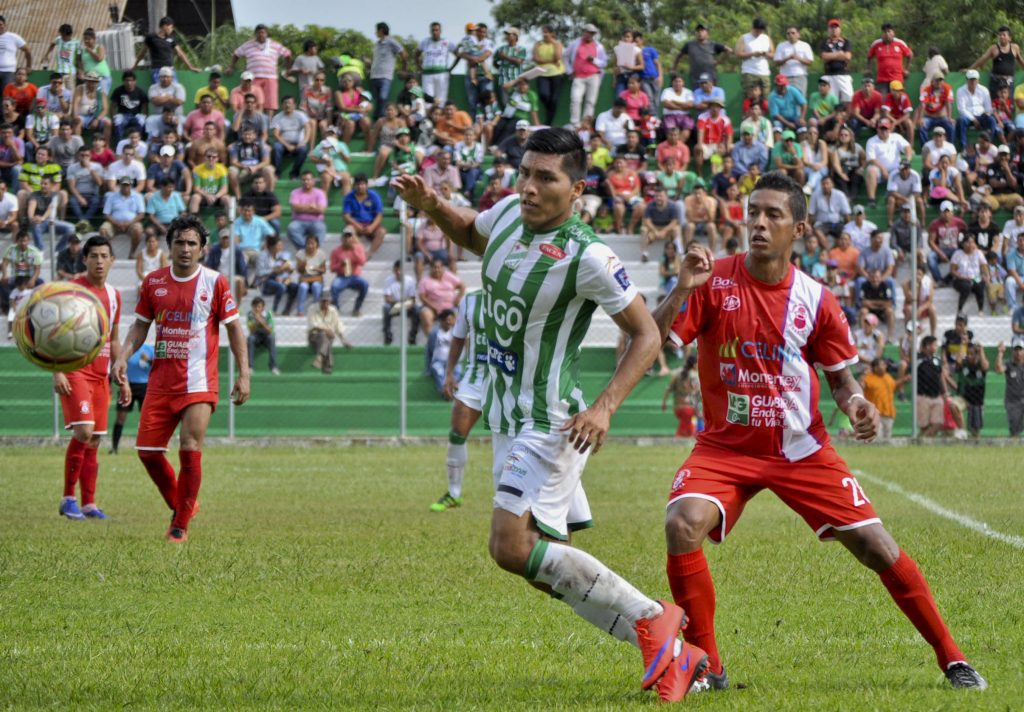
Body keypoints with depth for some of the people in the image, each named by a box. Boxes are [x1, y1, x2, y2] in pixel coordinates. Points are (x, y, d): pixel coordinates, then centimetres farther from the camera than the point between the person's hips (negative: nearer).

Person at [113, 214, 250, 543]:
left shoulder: (214, 282, -2)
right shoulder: (153, 282, 7)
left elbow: (234, 328, 3)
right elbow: (141, 325, 15)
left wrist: (243, 374, -3)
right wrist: (123, 357, -2)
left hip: (199, 381, -4)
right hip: (161, 379, 4)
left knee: (190, 448, -14)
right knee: (147, 449, 0)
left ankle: (182, 524, -2)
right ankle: (180, 507, 23)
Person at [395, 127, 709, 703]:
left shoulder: (588, 257, -20)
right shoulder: (509, 214, 1)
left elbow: (647, 335, -13)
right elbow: (473, 235, 26)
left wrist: (605, 408, -24)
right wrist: (434, 208, 5)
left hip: (550, 424, -9)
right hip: (508, 416, 9)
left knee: (513, 548, -20)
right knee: (549, 561, 8)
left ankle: (651, 619, -7)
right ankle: (674, 655, 14)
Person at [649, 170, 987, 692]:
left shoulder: (815, 300, -3)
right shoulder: (714, 281, -8)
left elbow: (840, 376, 9)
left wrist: (856, 404, -14)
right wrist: (682, 290, -29)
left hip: (801, 450, 1)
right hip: (725, 448, -1)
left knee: (876, 546, -3)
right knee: (682, 524, -28)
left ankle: (953, 661, 13)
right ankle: (706, 667, -12)